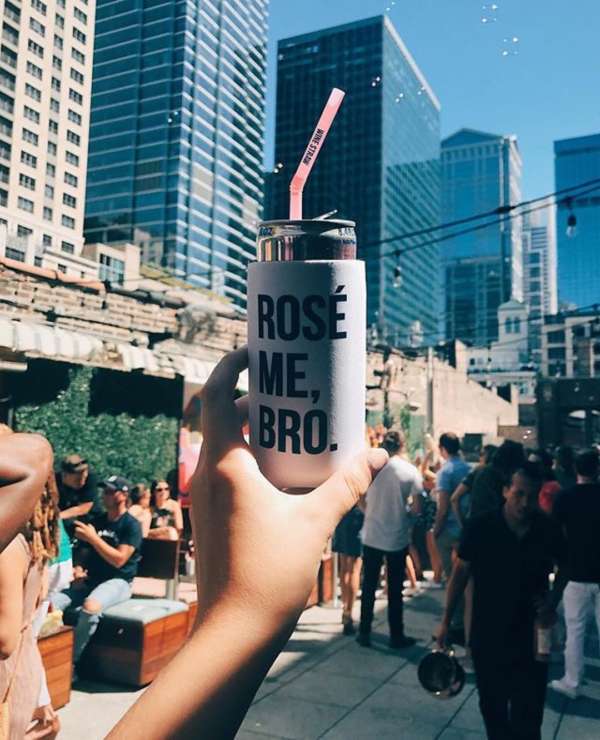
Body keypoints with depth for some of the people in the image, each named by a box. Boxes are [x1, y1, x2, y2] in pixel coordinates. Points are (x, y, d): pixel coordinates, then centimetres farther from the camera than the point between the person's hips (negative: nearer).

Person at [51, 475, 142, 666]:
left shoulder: (131, 525, -7)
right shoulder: (98, 520, 14)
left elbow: (119, 559, -16)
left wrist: (93, 538, -18)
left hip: (118, 581, -6)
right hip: (90, 580, 6)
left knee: (90, 607, -36)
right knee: (51, 602, -19)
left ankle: (71, 661, -22)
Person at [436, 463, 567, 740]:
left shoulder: (549, 530, -10)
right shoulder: (480, 528, -15)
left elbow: (564, 567, 10)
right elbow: (461, 572, -4)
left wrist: (552, 602, -5)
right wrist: (446, 621, -1)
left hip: (531, 637, 0)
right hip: (487, 636, 0)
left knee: (527, 715, 3)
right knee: (492, 706, 18)